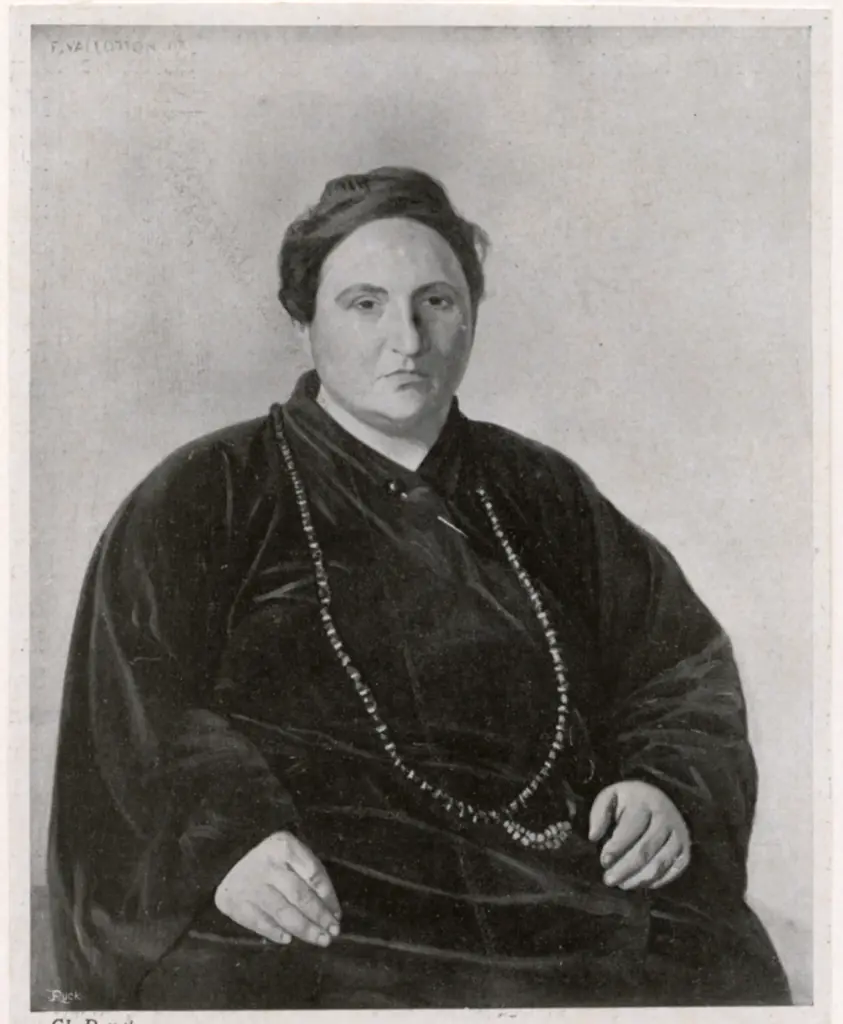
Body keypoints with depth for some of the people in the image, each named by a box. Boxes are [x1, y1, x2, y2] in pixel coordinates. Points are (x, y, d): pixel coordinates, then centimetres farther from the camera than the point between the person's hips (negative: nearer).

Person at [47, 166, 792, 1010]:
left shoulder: (542, 496, 20)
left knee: (729, 974, -23)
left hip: (553, 888, 3)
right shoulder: (204, 497, 9)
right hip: (312, 913, -2)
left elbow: (688, 663, 18)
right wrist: (225, 835, -22)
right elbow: (137, 700, -3)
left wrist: (668, 787, -3)